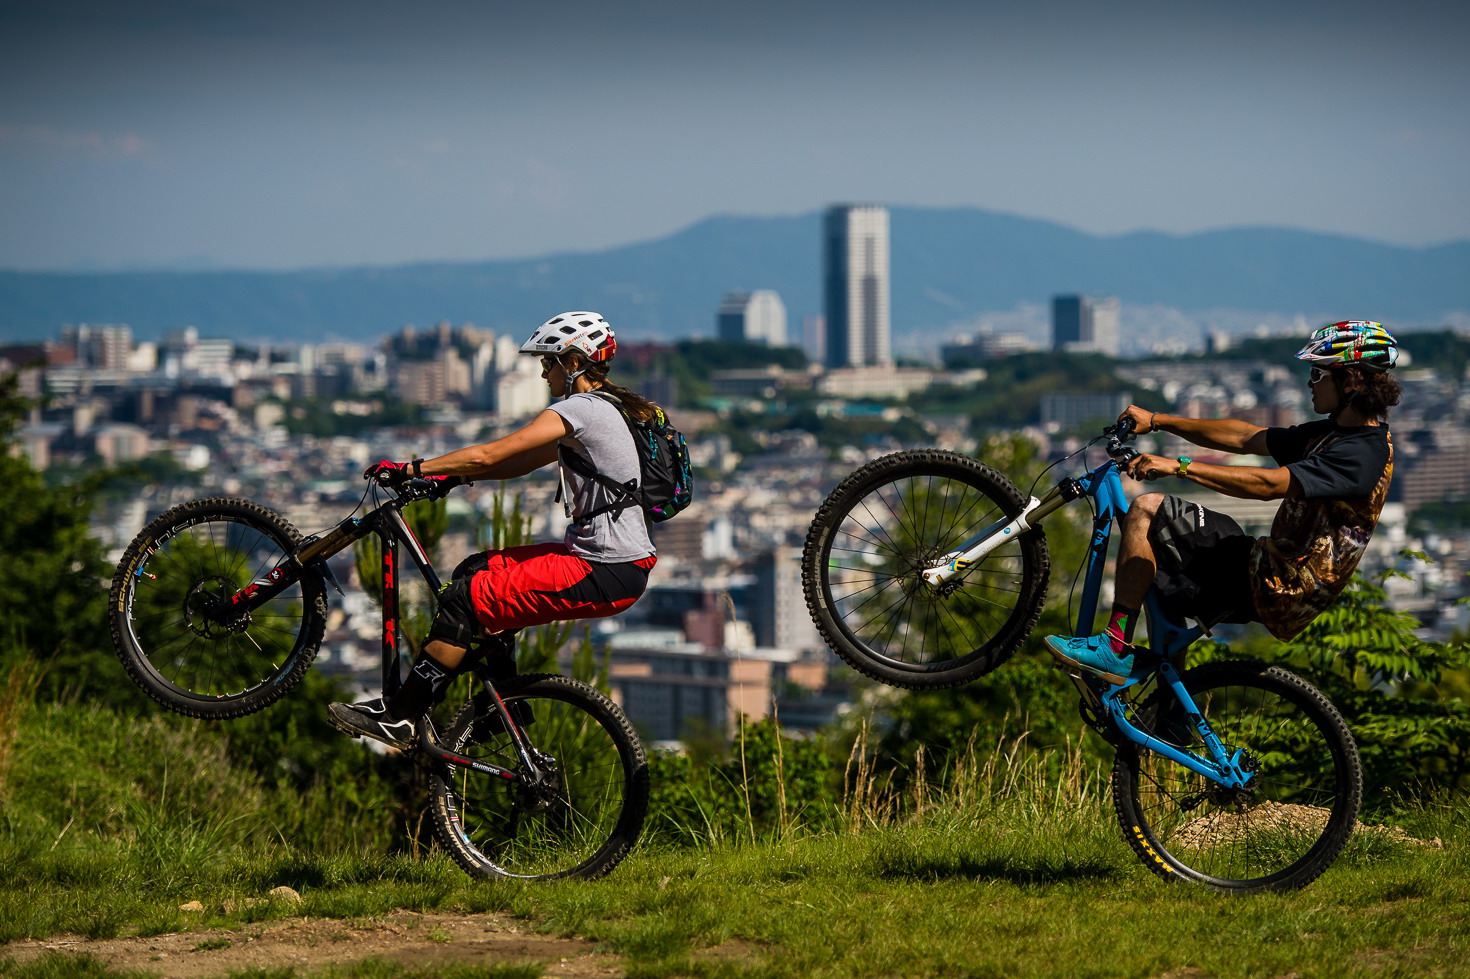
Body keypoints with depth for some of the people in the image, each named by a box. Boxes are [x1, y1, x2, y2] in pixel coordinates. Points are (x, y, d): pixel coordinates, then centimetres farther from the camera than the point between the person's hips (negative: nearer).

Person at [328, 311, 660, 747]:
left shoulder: (578, 409, -14)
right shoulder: (607, 408, 17)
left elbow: (488, 456, -17)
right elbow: (522, 463, 21)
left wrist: (410, 469, -10)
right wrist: (447, 475, 13)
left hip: (604, 576, -10)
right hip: (621, 562, 10)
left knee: (466, 598, -10)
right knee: (477, 569, 19)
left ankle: (397, 717, -6)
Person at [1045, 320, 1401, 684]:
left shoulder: (1363, 452, -19)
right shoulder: (1331, 433, 12)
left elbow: (1271, 484, -28)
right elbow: (1245, 438, 14)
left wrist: (1181, 467, -28)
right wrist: (1157, 421, 11)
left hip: (1277, 587, -10)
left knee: (1146, 511, -13)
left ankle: (1115, 649, -12)